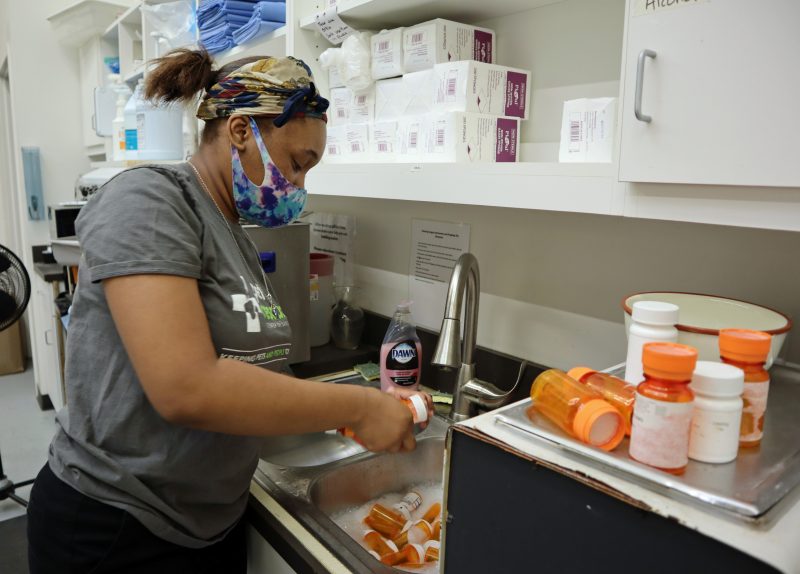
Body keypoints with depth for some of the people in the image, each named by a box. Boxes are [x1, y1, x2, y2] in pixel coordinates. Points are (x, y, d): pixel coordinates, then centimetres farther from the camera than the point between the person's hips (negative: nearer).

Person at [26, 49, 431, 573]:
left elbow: (247, 378, 4)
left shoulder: (237, 237, 6)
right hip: (115, 531, -7)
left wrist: (369, 407, -4)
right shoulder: (147, 201, -19)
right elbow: (186, 390, -30)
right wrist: (356, 406, -23)